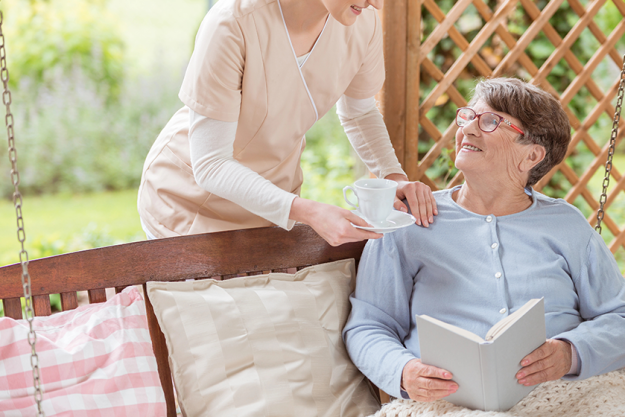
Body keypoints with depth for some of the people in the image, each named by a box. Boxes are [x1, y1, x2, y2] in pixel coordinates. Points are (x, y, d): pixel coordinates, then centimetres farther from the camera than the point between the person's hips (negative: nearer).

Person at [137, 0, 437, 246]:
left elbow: (359, 113, 6)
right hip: (192, 199, -4)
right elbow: (209, 165, -30)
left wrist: (395, 177, -13)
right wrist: (306, 212, -41)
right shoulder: (233, 24, -32)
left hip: (271, 196, 5)